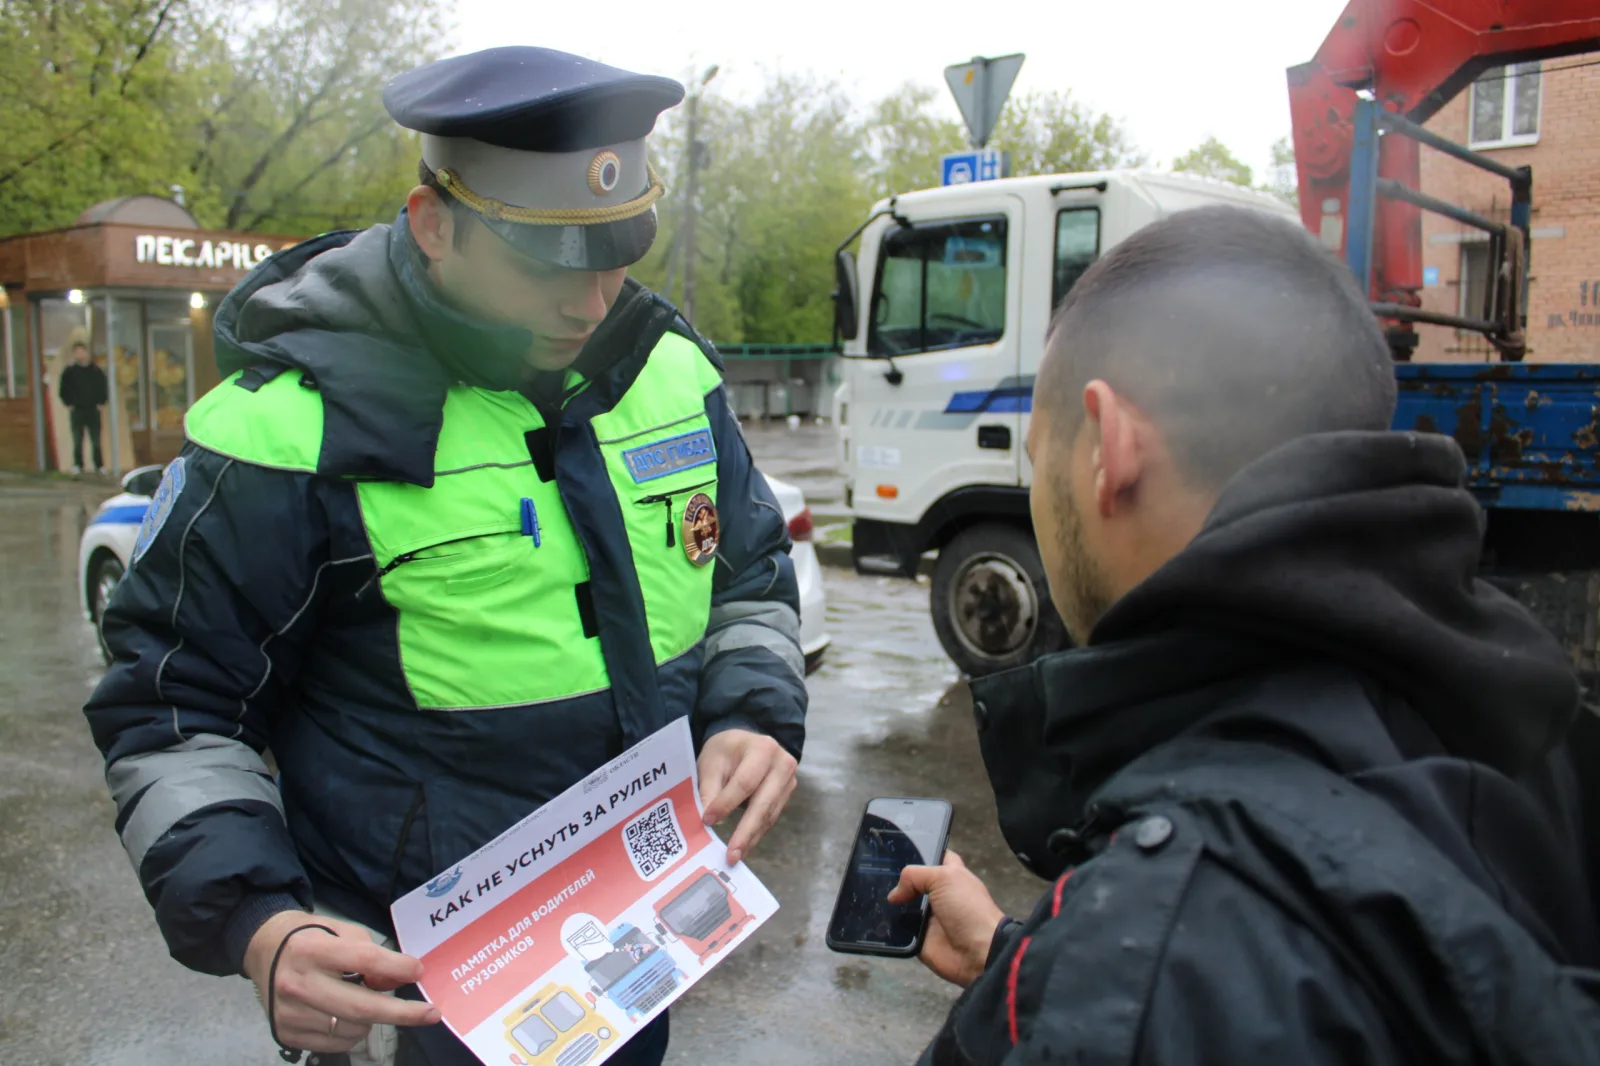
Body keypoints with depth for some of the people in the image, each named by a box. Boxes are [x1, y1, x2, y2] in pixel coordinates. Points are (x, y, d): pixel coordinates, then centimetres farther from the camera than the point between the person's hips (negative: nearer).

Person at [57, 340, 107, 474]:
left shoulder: (96, 371, 5)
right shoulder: (69, 371, 2)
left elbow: (102, 388, 12)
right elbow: (63, 391, 7)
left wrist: (99, 403, 3)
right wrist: (69, 404, -1)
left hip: (93, 411, 1)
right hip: (77, 411, -1)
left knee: (96, 440, 4)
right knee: (77, 440, 1)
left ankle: (99, 465, 10)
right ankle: (78, 465, 7)